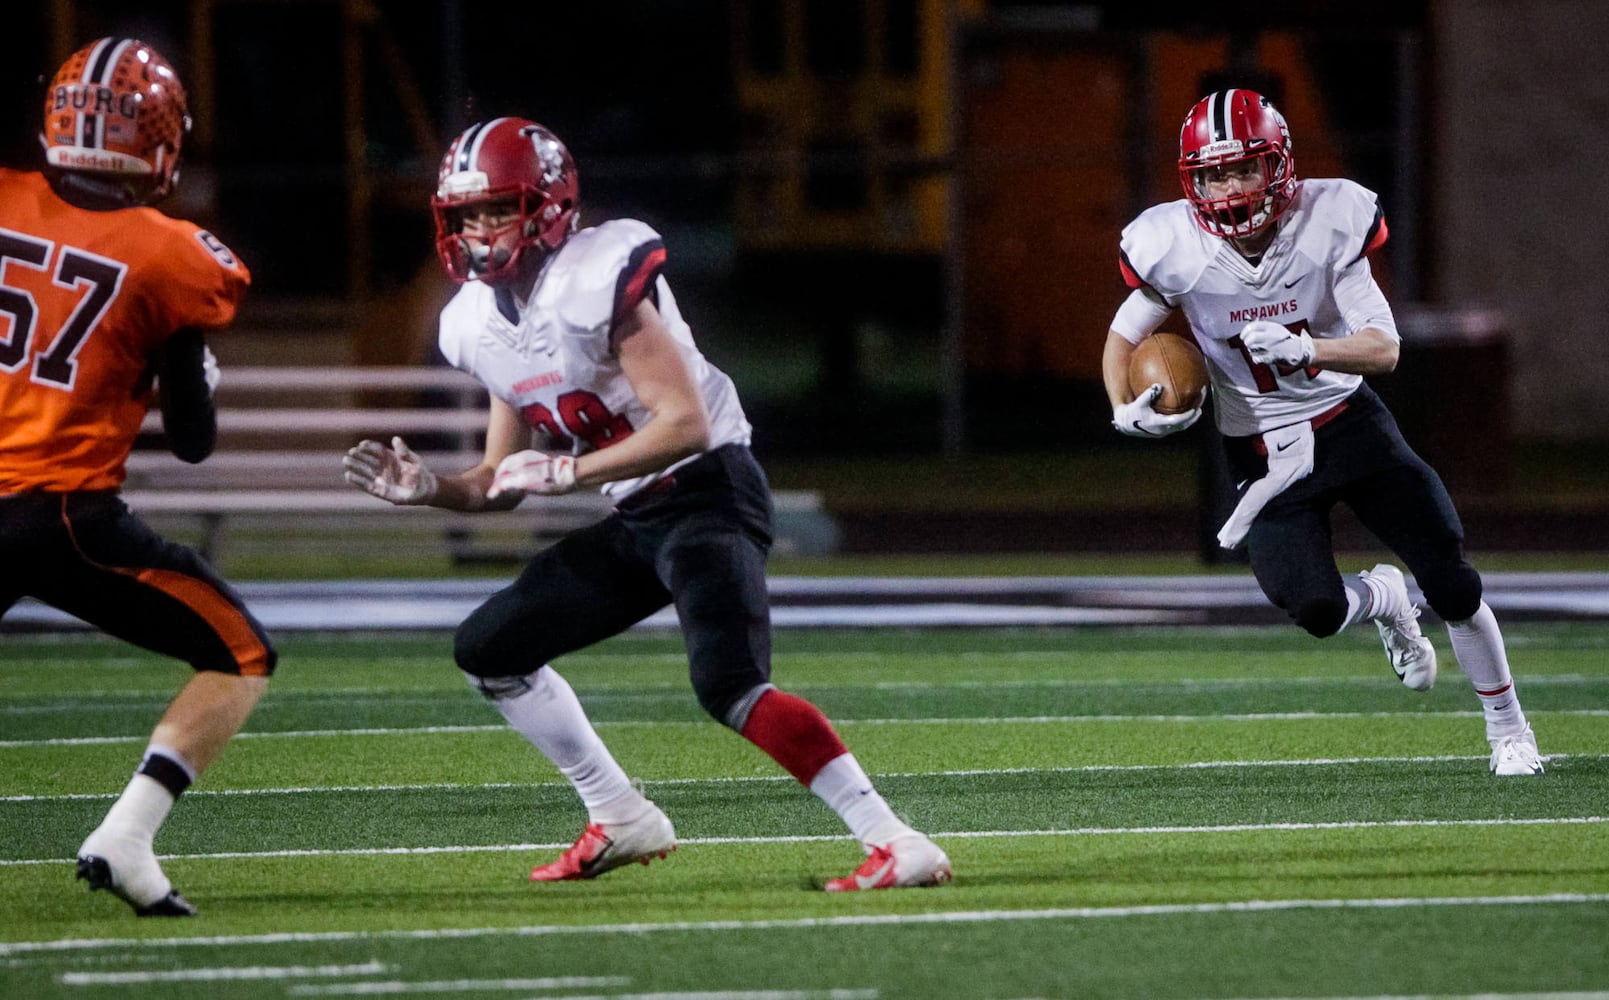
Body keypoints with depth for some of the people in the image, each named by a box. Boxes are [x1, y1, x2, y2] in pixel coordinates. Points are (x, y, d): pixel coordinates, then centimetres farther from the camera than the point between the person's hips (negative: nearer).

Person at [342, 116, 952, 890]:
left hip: (708, 489, -9)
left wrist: (569, 470, -26)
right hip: (635, 520, 9)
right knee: (488, 649, 11)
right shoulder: (479, 325, 7)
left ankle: (895, 843, -27)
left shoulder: (594, 282, -19)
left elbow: (685, 424, -23)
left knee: (730, 687, -27)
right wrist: (431, 490, -1)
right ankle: (621, 823, 17)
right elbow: (506, 480, 16)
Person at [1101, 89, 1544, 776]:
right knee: (1316, 611, -18)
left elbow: (1385, 349, -18)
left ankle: (1507, 728, 17)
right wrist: (1126, 411, -19)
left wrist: (1305, 349, -37)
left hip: (1346, 420, 0)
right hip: (1261, 452, 0)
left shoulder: (1328, 223, -18)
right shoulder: (1176, 249, -17)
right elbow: (1124, 338, 1)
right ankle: (1383, 601, 21)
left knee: (1451, 583, -6)